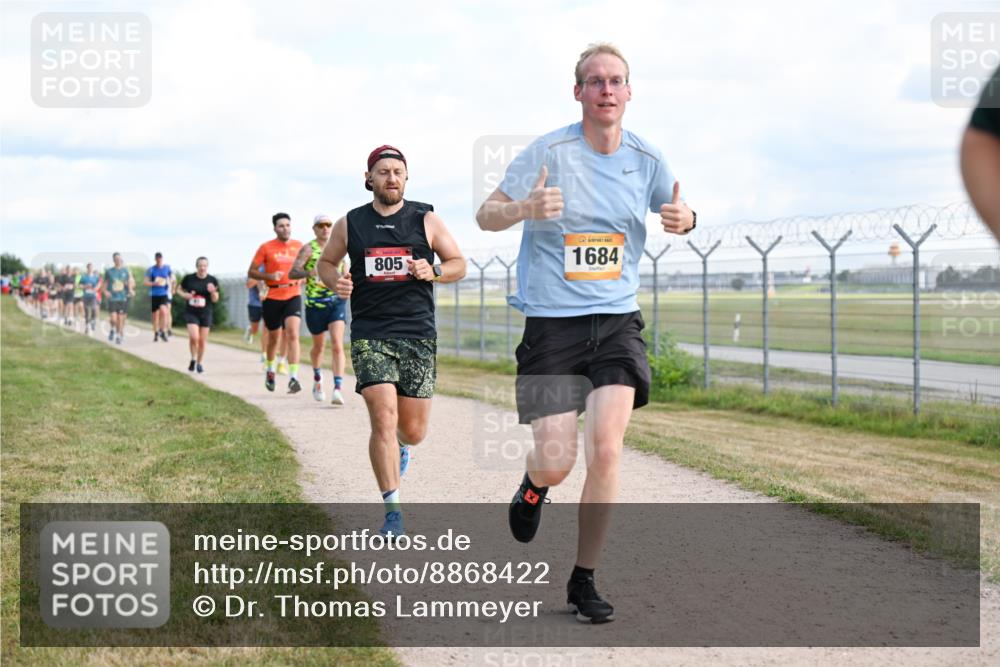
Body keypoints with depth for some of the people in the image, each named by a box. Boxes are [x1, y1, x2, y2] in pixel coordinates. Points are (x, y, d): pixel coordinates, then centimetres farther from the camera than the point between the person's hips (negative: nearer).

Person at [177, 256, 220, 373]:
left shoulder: (212, 280, -2)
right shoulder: (189, 278, -4)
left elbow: (215, 300, 0)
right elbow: (179, 290, 11)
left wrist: (212, 292, -21)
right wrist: (185, 295, -10)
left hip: (206, 313, 1)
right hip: (191, 312, -1)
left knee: (202, 340, 6)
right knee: (194, 337, -17)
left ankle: (199, 363, 25)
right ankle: (193, 359, 7)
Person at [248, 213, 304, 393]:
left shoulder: (299, 246, 6)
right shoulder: (266, 248, -2)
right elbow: (251, 272, -1)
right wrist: (269, 276, -17)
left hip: (293, 296, 0)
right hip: (272, 297, 0)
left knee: (293, 334, -17)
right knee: (273, 337, 14)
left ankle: (293, 378, -20)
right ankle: (270, 369, 41)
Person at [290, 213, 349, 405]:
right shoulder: (308, 249, -4)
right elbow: (292, 273, -14)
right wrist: (309, 272, -33)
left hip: (337, 301, 1)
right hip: (315, 303, -1)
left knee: (338, 345, -15)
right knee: (318, 347, 14)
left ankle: (337, 389, -21)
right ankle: (317, 379, 43)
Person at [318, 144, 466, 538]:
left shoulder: (426, 220, 4)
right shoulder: (350, 224, 6)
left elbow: (459, 265, 10)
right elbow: (325, 262, 19)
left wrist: (433, 272, -11)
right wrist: (335, 282, -4)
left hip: (418, 334, 1)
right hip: (369, 335, -1)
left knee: (413, 430, 4)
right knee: (384, 418, -16)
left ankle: (399, 447, 44)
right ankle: (392, 510, -6)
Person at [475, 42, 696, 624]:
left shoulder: (646, 159, 3)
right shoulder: (549, 151, -7)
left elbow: (675, 211, 20)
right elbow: (486, 215, -4)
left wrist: (684, 219, -5)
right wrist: (525, 208, -27)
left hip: (617, 320, 2)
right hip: (551, 324, -2)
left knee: (606, 448, -14)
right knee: (557, 463, -7)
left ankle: (584, 581, 2)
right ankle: (534, 486, 34)